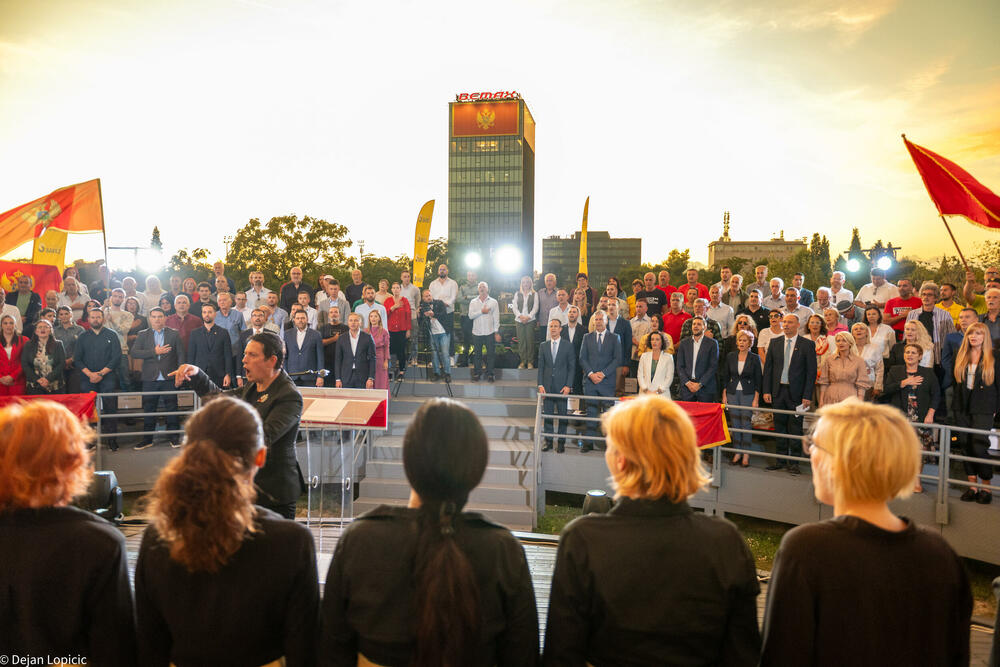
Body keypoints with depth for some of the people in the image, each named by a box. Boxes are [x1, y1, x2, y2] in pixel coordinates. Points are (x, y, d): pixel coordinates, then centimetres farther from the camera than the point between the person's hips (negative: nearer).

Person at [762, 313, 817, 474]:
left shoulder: (807, 344, -3)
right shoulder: (774, 342, 7)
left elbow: (811, 372, -5)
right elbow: (768, 367, 8)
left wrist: (807, 396, -11)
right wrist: (766, 390, 1)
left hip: (796, 393, -3)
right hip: (778, 391, 3)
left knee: (795, 428, 3)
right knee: (780, 426, 10)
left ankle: (794, 462, 12)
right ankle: (781, 459, 20)